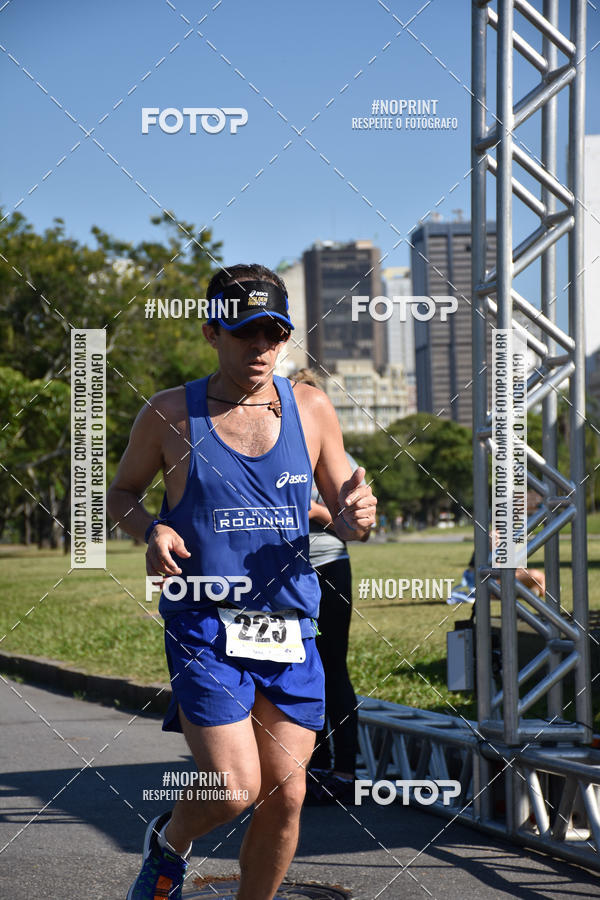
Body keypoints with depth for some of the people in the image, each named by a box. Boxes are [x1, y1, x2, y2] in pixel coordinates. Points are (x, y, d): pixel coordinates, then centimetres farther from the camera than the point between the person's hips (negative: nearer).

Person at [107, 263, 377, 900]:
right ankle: (168, 842, 22)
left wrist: (357, 517, -12)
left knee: (285, 795, 3)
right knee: (234, 790, -12)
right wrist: (151, 530, -9)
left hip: (290, 631, 3)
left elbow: (344, 519, 13)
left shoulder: (311, 410, 6)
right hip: (204, 629, -3)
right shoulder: (169, 415, -1)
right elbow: (121, 493, 13)